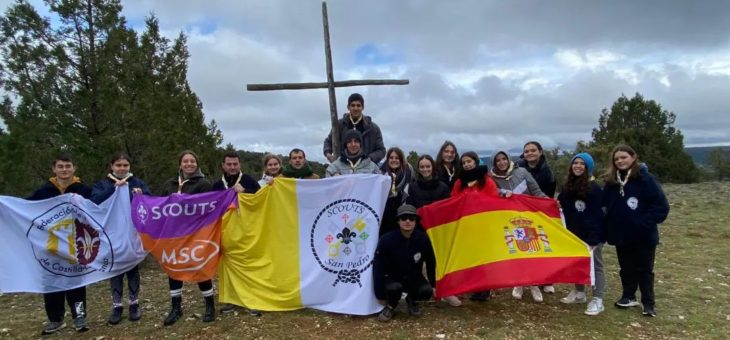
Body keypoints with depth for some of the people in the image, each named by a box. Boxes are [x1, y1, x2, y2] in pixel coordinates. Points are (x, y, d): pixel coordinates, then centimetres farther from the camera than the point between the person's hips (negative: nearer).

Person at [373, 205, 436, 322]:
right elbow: (378, 267, -16)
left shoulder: (422, 238, -15)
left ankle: (411, 300, 9)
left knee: (426, 291, -26)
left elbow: (431, 263, 1)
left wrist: (433, 285, 7)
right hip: (393, 278, -2)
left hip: (414, 278, 3)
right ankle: (390, 307, 0)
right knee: (394, 288, -35)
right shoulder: (387, 240, -23)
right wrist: (380, 294, -15)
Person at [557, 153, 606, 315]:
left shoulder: (594, 188, -15)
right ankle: (579, 293, 30)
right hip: (574, 233, 7)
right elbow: (564, 206, 16)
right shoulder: (567, 186, 7)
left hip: (592, 235, -7)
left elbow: (597, 214, -18)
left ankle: (597, 300, 5)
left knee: (595, 266, 0)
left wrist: (593, 238, -23)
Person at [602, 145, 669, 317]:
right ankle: (628, 297, 31)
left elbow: (661, 206, -15)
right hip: (620, 234, 4)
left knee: (644, 269, 9)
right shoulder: (611, 181, 2)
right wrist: (607, 228, -2)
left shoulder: (646, 179, -13)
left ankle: (648, 303, 21)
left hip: (643, 235, -4)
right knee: (626, 268, 16)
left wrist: (644, 223, -19)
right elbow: (605, 206, 7)